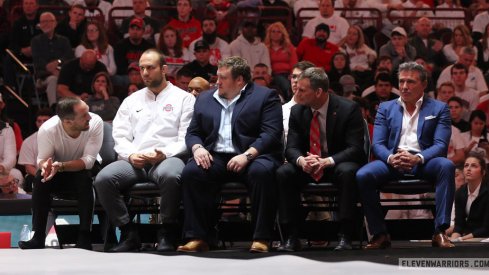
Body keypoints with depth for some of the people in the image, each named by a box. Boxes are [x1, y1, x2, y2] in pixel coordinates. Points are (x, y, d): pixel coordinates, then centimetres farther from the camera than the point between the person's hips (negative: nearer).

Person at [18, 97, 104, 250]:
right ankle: (38, 237, -23)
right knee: (41, 178, -28)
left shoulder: (95, 123, -26)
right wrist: (45, 165, -43)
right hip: (59, 175, 1)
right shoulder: (47, 129, -25)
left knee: (85, 178, -33)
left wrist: (61, 166, -42)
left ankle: (84, 237, -28)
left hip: (84, 171, -1)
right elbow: (42, 159, -17)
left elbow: (88, 160, -27)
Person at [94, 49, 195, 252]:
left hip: (168, 158, -4)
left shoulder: (183, 98, 12)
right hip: (135, 161, 4)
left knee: (169, 175, -41)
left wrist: (163, 154, -16)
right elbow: (120, 136, 15)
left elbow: (186, 139, 2)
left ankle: (167, 234, -22)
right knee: (103, 178, -27)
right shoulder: (132, 101, 25)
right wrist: (131, 155, -7)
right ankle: (128, 233, -15)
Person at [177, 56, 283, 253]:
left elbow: (271, 134, -7)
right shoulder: (205, 99, 21)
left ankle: (261, 239, -31)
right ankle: (198, 237, -24)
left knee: (262, 171, -37)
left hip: (252, 157, -3)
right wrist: (197, 147, -5)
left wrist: (247, 155, -21)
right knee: (190, 172, -27)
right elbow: (192, 133, 19)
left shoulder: (265, 97, 5)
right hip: (215, 158, 4)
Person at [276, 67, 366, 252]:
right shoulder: (297, 111, 0)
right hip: (307, 166, 4)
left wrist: (327, 161, -34)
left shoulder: (349, 109, -13)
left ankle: (345, 237, -33)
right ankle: (292, 237, -24)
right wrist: (301, 160, -28)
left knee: (347, 172, -38)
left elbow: (355, 148, -18)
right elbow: (291, 147, -2)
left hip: (337, 165, -4)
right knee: (283, 173, -25)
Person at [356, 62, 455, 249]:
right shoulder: (385, 108, 17)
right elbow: (377, 144, 6)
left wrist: (418, 158, -24)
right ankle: (380, 234, -18)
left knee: (446, 166, -35)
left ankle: (440, 232, -33)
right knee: (363, 176, -28)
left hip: (424, 162, -1)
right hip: (392, 161, 2)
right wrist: (391, 158, -19)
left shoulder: (439, 109, 11)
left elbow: (440, 144, -2)